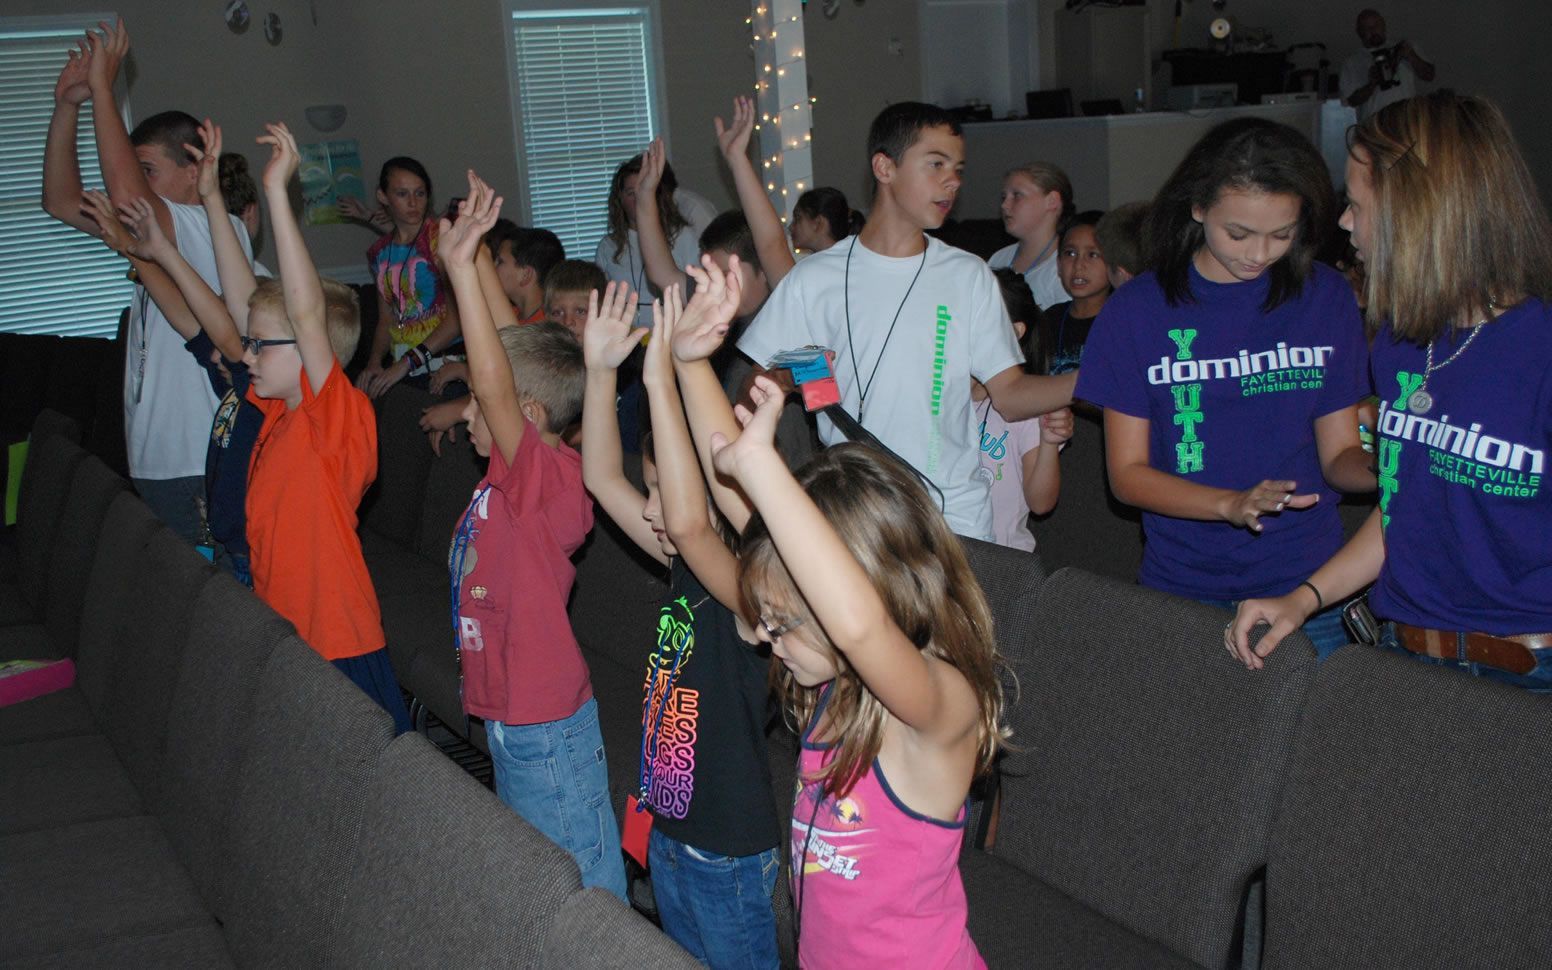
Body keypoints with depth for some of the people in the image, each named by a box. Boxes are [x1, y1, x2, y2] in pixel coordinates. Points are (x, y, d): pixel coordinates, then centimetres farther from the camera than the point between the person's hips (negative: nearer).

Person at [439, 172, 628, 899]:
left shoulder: (548, 476, -20)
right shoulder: (516, 472, 3)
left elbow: (496, 384, -33)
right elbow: (508, 343, 6)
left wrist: (461, 265, -34)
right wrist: (472, 253, 4)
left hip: (548, 727, -10)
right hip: (510, 714, 10)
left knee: (582, 892, 2)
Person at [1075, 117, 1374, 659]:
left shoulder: (1327, 299, 2)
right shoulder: (1136, 311, -3)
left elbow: (1339, 453, 6)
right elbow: (1126, 473, -4)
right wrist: (1231, 504, -20)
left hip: (1307, 588, 1)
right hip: (1181, 588, -1)